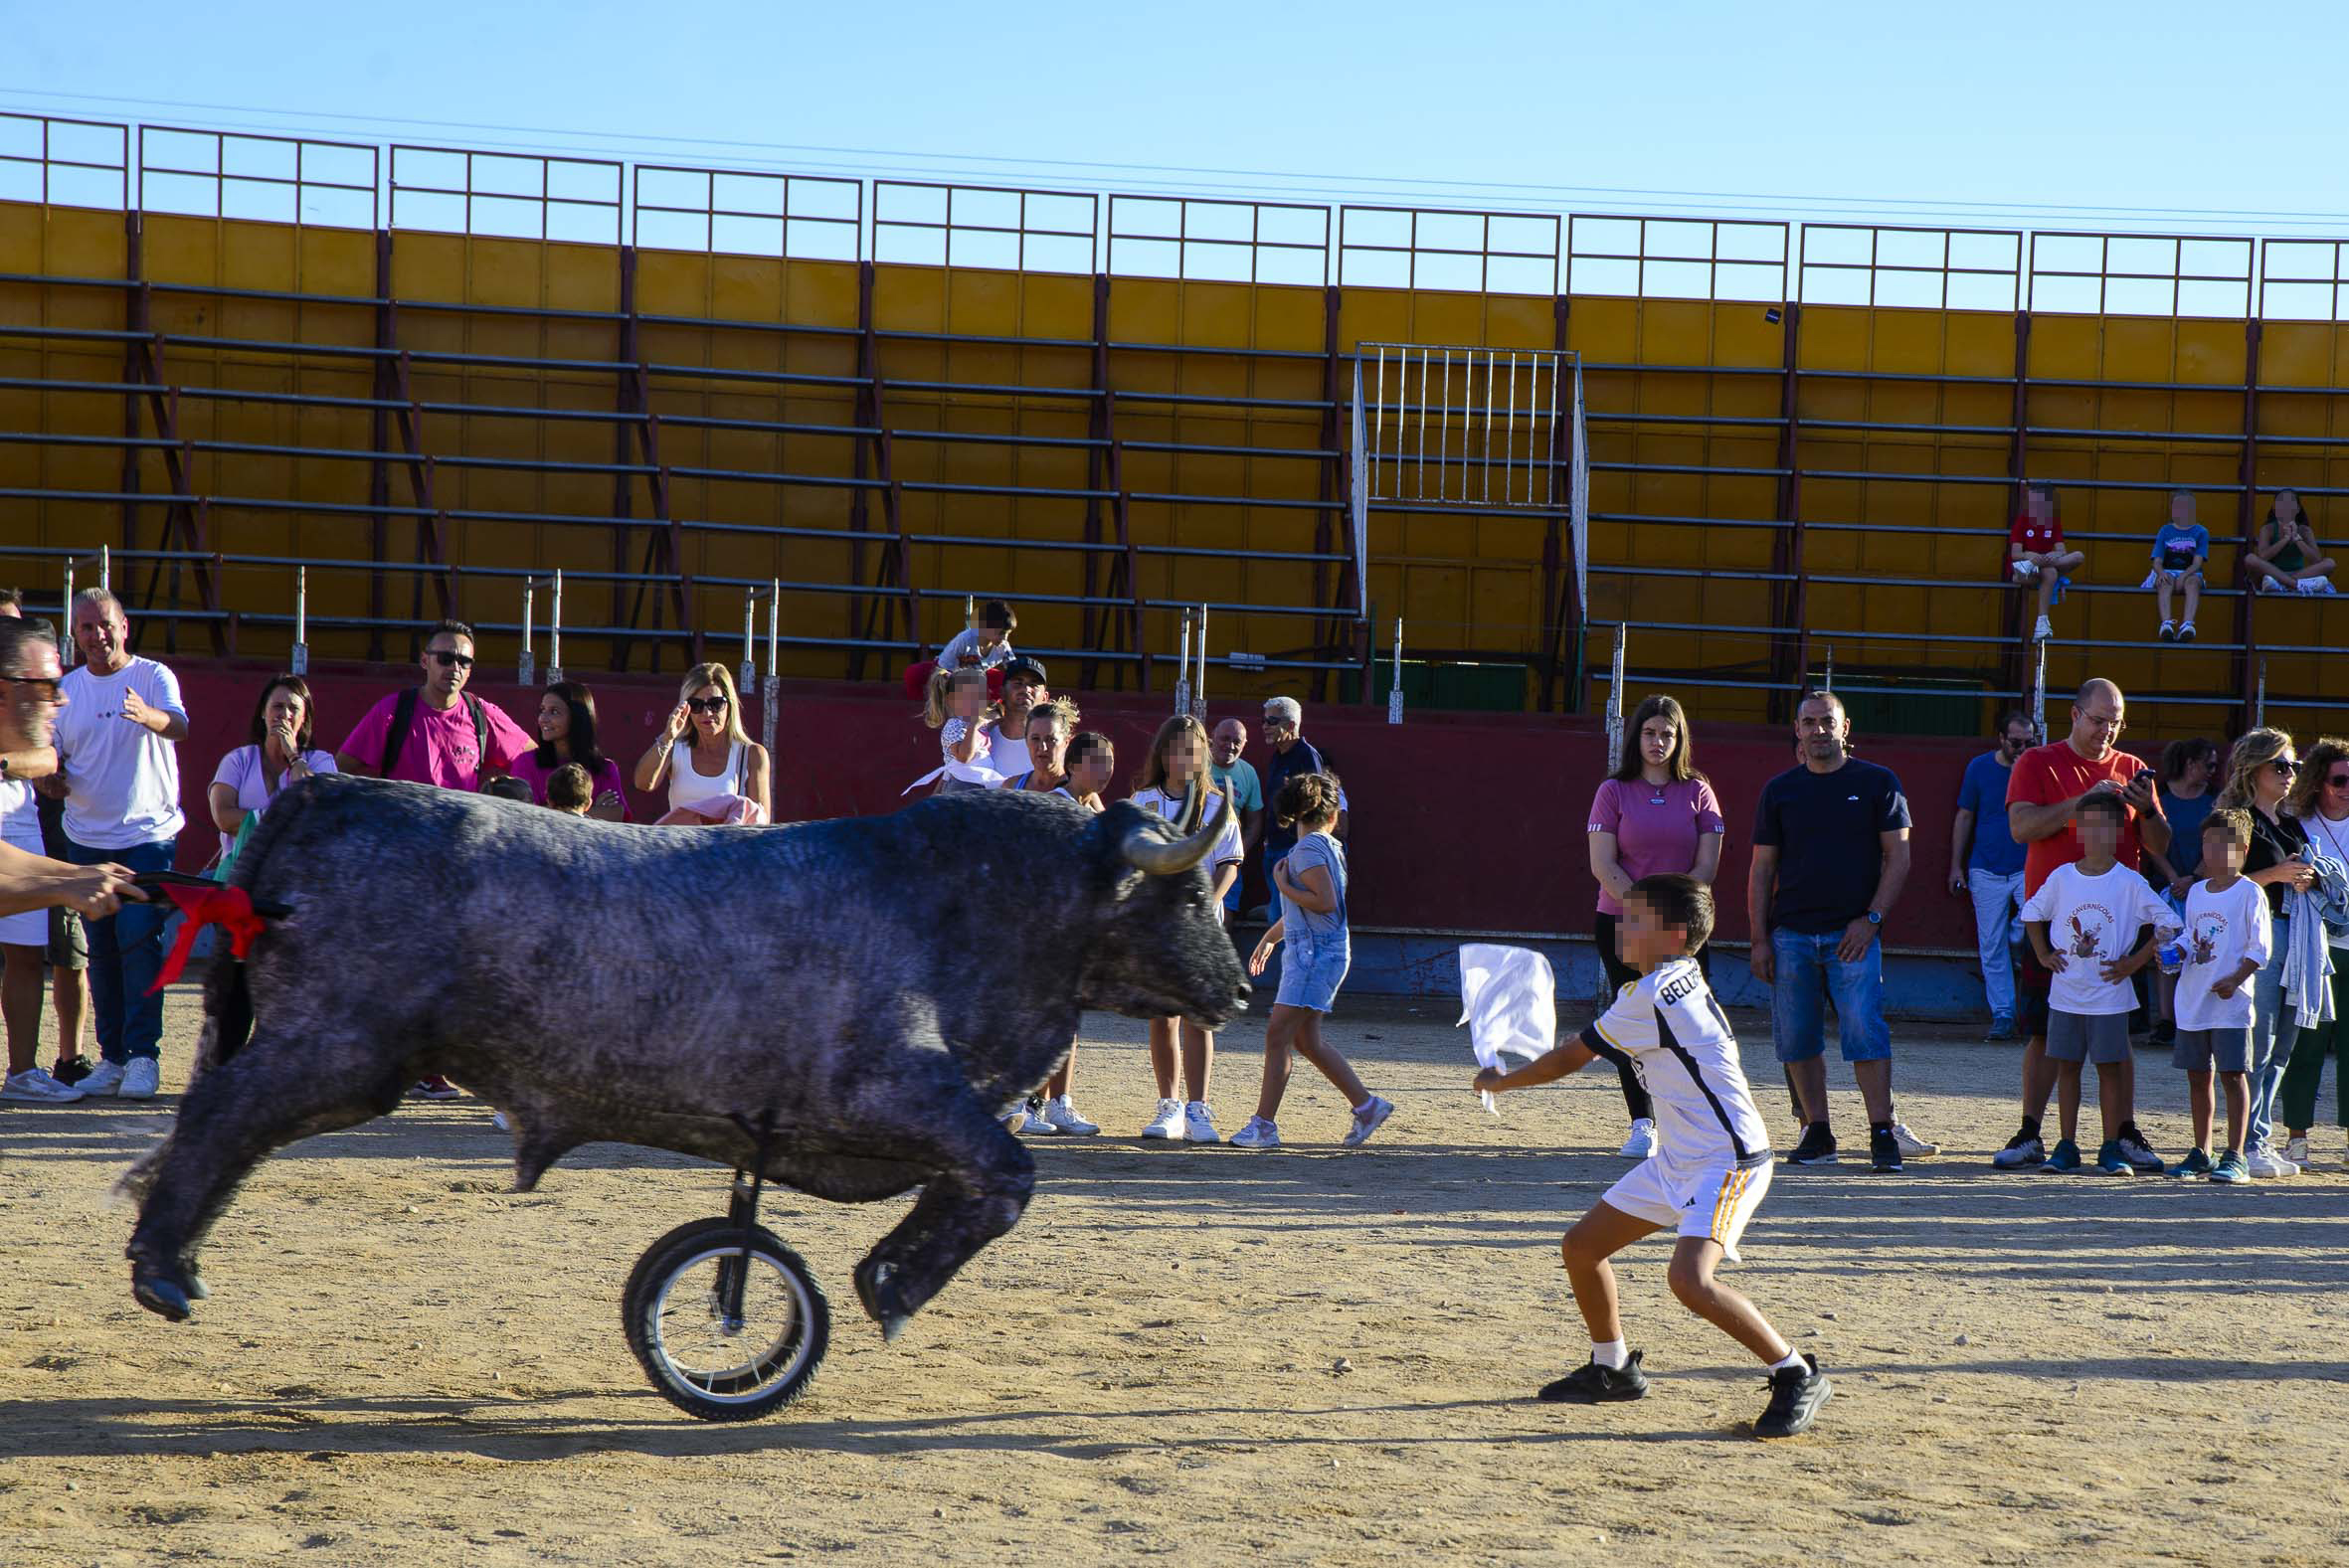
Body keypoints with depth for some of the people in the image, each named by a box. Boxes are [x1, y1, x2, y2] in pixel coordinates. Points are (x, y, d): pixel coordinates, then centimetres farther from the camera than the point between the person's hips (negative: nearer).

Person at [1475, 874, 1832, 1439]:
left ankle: (1798, 1376, -13)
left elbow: (1570, 1059, -10)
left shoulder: (1651, 996, -20)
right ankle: (1612, 1369, 30)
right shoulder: (1683, 979, 9)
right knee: (1582, 1246, 11)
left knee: (1689, 1280, -27)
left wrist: (1502, 1082, 6)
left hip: (1727, 1164, -10)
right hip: (1677, 1159, 10)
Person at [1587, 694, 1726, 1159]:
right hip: (1621, 926, 0)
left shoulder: (1698, 793, 6)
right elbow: (1603, 865, -4)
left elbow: (1706, 866, 0)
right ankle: (1642, 1125, 3)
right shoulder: (1615, 792, 4)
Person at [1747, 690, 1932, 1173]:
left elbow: (1898, 857, 2)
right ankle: (1817, 1133, 12)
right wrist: (1759, 939, 3)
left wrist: (1870, 919, -9)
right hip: (1791, 934, 3)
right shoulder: (1780, 790, 10)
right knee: (1796, 1038, 3)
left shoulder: (1877, 783, 4)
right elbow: (1761, 870, 10)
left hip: (1854, 934, -3)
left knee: (1865, 1032, -12)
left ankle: (1883, 1133, -7)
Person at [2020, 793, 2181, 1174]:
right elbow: (2032, 913, 19)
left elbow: (2169, 923, -4)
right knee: (2067, 1067, 5)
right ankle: (2067, 1146, 11)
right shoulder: (2061, 878, 3)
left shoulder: (2129, 883, -5)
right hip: (2065, 993, 3)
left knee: (2109, 1068, 1)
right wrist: (2043, 955, 10)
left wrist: (2135, 961, -7)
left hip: (2109, 995, -3)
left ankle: (2111, 1149, 6)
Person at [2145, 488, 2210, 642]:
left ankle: (2187, 625, -59)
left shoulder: (2200, 532, 10)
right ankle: (2166, 624, -59)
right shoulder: (2165, 531, 13)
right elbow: (2157, 561, 4)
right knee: (2166, 581, -36)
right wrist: (2161, 572, -21)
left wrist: (2184, 575, -22)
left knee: (2192, 581, -37)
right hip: (2167, 572, 1)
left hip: (2190, 573, -1)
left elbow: (2197, 563, -2)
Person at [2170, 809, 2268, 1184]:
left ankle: (2234, 1157, -3)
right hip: (2193, 999, 6)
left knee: (2232, 1074, -5)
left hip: (2231, 1002, -6)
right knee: (2197, 1075, 11)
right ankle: (2201, 1153, 20)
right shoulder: (2196, 892, 13)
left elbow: (2260, 948, -9)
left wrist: (2235, 979, -20)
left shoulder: (2250, 893, -6)